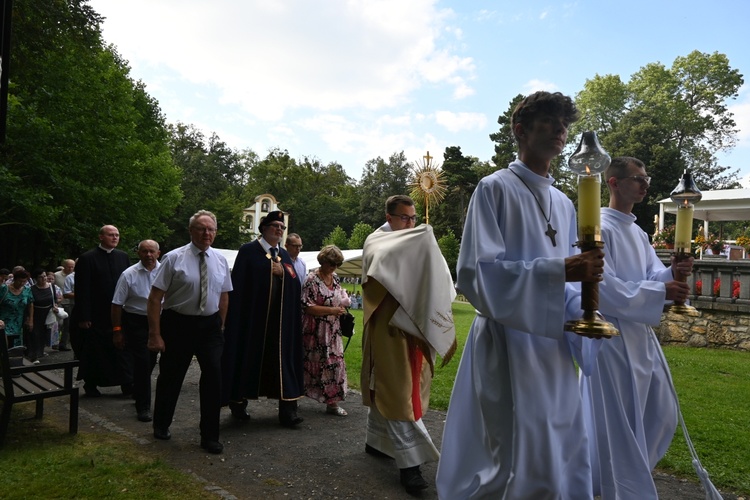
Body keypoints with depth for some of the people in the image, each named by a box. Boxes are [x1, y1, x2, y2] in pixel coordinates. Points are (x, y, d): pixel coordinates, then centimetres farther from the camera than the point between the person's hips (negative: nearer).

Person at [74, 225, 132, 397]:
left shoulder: (123, 256, 7)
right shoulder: (87, 258, -6)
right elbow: (82, 290, -9)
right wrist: (83, 317, -12)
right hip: (96, 316, -3)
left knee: (122, 349, 5)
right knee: (95, 351, 8)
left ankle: (127, 384, 10)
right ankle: (91, 385, 23)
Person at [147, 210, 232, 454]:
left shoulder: (220, 260, 4)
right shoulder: (174, 258, -10)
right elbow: (155, 298, -11)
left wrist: (220, 327, 10)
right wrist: (155, 335, -14)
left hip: (210, 325, 3)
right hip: (178, 324, -3)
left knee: (214, 377, -1)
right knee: (170, 377, 12)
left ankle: (210, 436, 15)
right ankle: (161, 426, 39)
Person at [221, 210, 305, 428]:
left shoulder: (284, 255, 15)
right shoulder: (248, 251, -2)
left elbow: (295, 284, 13)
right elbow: (238, 285, -8)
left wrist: (283, 273, -4)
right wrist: (237, 317, -12)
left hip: (280, 318, 4)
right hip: (253, 316, -4)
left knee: (282, 359, 1)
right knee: (248, 357, 7)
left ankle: (287, 409, 3)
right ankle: (238, 401, 26)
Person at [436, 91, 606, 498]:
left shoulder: (564, 204, 14)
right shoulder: (495, 189, -6)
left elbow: (564, 280, 16)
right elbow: (476, 271, -17)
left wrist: (583, 312, -5)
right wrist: (559, 270, -25)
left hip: (554, 347, 7)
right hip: (508, 346, -7)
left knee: (567, 463, 13)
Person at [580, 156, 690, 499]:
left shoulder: (638, 234, 15)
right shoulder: (599, 228, -14)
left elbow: (653, 276, 8)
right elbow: (606, 288, -20)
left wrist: (673, 273, -13)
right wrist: (661, 292, -21)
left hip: (641, 335, 9)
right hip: (611, 335, -9)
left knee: (661, 415, 18)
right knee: (620, 425, 1)